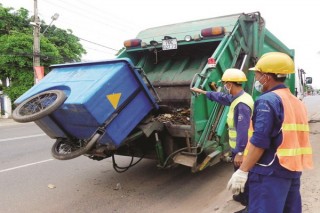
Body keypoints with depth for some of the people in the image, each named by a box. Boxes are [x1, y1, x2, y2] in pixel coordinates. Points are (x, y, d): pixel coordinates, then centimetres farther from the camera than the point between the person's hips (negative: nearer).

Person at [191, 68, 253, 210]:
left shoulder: (242, 104, -26)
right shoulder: (237, 97, 7)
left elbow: (243, 130, -30)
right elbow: (220, 97, 25)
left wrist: (239, 152, -29)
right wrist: (203, 92, 32)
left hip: (240, 149, -10)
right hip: (239, 146, 10)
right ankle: (243, 197, 44)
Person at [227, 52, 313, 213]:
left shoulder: (268, 100, -15)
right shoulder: (297, 102, 13)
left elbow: (259, 141, -21)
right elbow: (294, 139, 16)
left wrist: (242, 171, -17)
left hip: (270, 172, -9)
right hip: (294, 169, 9)